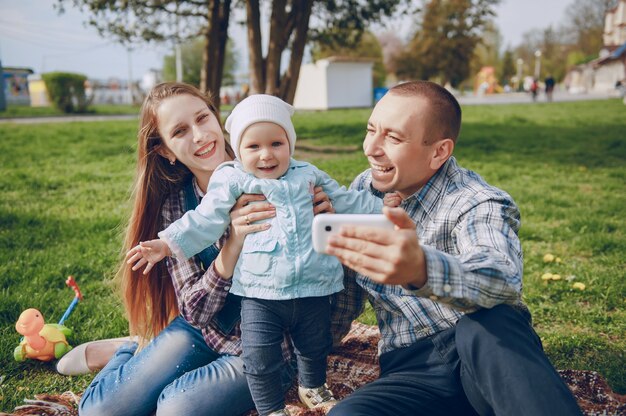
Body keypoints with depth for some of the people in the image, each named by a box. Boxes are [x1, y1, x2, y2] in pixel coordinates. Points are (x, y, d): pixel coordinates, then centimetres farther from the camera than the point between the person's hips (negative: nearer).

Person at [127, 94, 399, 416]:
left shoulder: (309, 175, 8)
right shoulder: (232, 181, -1)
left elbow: (347, 202, 16)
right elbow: (205, 220, -4)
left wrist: (383, 206, 13)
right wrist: (168, 243, -13)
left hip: (313, 290, 3)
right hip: (260, 295, -2)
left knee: (315, 349, 22)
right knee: (260, 360, 1)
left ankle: (312, 388, 51)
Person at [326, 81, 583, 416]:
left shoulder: (479, 204, -11)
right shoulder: (363, 190, 6)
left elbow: (502, 278, -34)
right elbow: (348, 287, 18)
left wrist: (421, 269, -54)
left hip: (484, 355, -3)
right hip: (411, 369, 4)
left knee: (486, 325, -38)